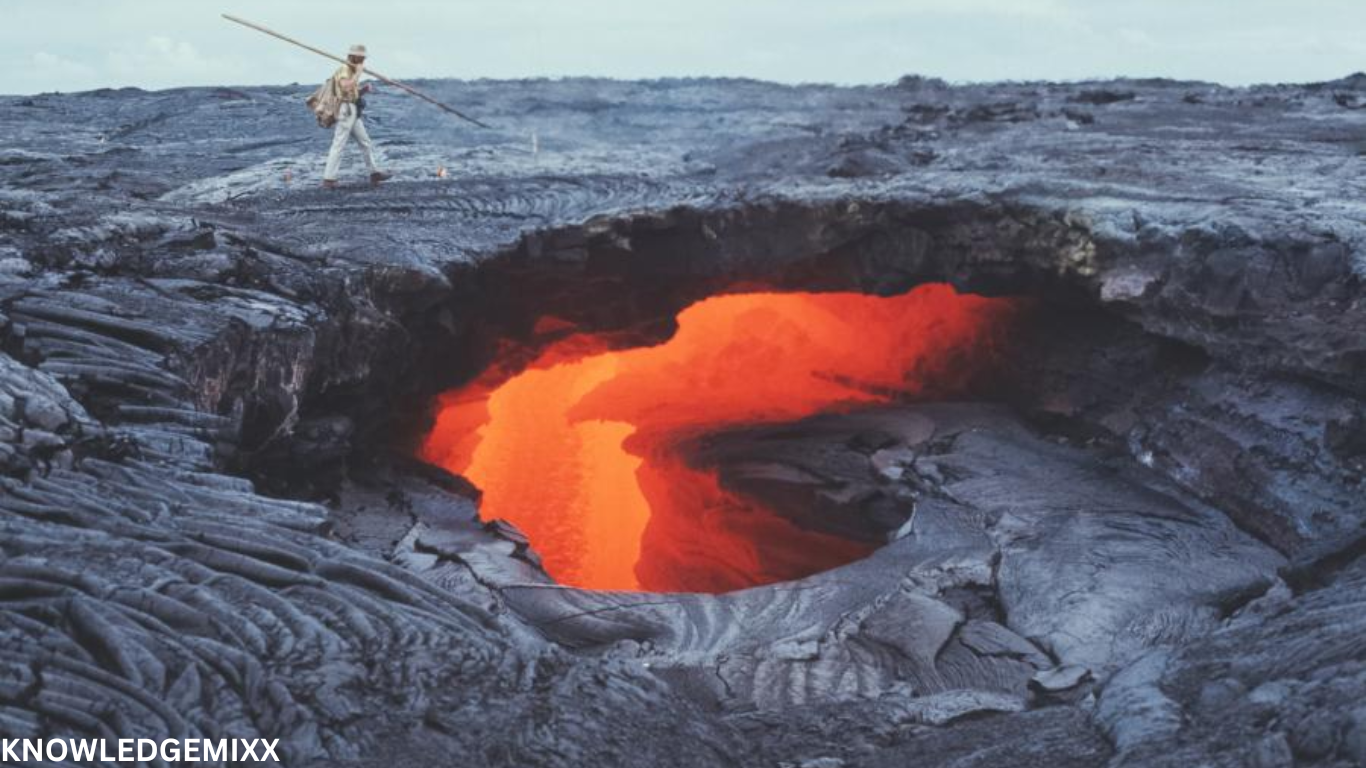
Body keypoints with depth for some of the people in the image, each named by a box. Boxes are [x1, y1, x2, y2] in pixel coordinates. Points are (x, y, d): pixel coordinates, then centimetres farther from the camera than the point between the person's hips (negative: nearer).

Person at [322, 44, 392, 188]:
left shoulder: (352, 71, 19)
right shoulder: (344, 70, -11)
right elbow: (345, 87, -30)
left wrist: (363, 89, 6)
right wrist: (358, 73, -22)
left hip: (353, 112, 10)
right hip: (346, 110, -10)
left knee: (365, 142, 13)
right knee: (338, 145, -10)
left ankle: (374, 172, 20)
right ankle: (328, 178, -9)